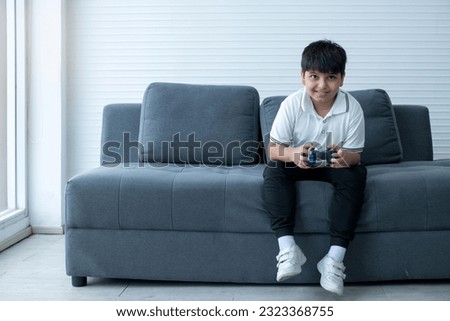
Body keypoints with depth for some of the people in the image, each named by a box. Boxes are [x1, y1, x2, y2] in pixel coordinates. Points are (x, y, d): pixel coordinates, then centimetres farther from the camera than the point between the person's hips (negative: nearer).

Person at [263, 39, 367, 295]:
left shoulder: (352, 107, -18)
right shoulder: (292, 104, -18)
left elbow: (355, 155, -13)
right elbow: (273, 150, -16)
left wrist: (344, 157, -38)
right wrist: (294, 154, -40)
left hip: (336, 166, 0)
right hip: (298, 164, 0)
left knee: (356, 175, -29)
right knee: (273, 171, -28)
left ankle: (335, 257, -30)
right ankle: (287, 247, -34)